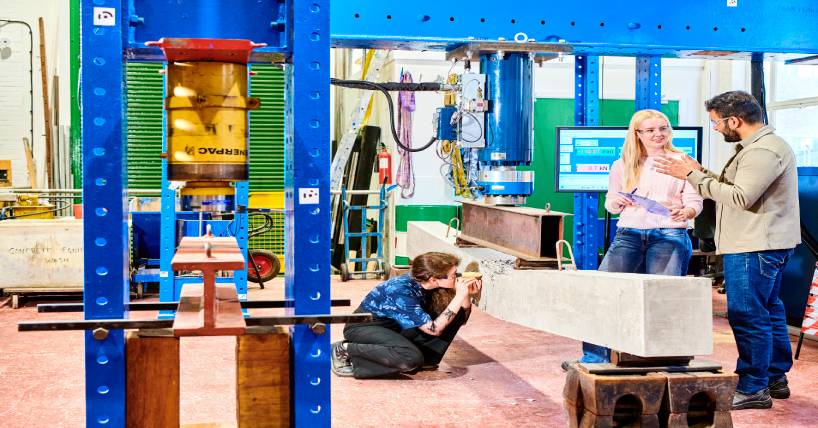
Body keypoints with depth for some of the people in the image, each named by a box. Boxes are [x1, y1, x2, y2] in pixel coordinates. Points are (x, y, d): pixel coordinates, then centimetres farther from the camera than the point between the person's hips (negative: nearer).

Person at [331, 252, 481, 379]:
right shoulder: (402, 292, -32)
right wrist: (459, 296, -33)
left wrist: (467, 294, -21)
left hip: (395, 329, 7)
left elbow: (462, 317, -1)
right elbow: (434, 329, -33)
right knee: (412, 358, -37)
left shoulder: (427, 285, -10)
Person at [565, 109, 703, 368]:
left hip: (669, 236, -2)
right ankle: (595, 356, -4)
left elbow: (695, 202, 5)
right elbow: (610, 203, 21)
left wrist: (684, 212, -17)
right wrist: (618, 201, -3)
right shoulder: (623, 165, 16)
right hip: (628, 234, 2)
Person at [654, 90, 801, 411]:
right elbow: (731, 187, 15)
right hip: (763, 244, 11)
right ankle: (775, 378, 28)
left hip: (756, 247, -11)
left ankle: (752, 389, 0)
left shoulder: (764, 151, -18)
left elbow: (740, 196, -26)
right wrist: (702, 173, 4)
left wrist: (694, 176, -21)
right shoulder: (756, 146, 17)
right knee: (768, 312, 17)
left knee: (747, 316, -6)